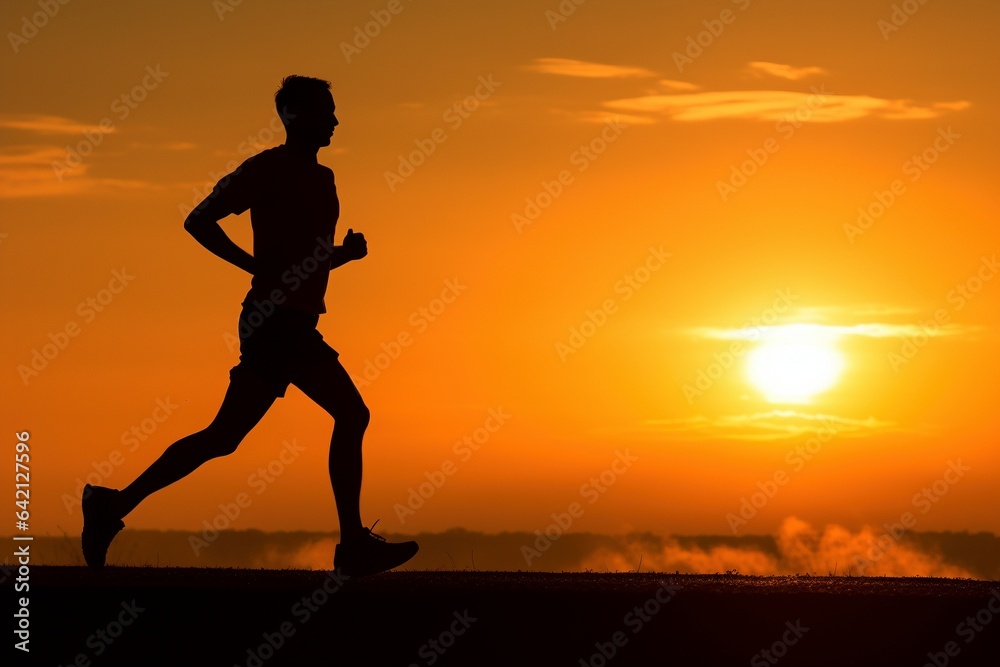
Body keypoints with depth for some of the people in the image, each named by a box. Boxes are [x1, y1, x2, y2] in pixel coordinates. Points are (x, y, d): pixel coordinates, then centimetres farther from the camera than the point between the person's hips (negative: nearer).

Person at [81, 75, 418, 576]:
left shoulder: (321, 178, 20)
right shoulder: (268, 168, -6)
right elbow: (199, 221, -8)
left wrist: (345, 253, 8)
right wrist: (257, 266, -13)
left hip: (291, 325, 9)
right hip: (278, 320, -9)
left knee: (224, 436, 7)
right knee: (350, 414, -13)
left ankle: (115, 505, 11)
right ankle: (354, 544, -10)